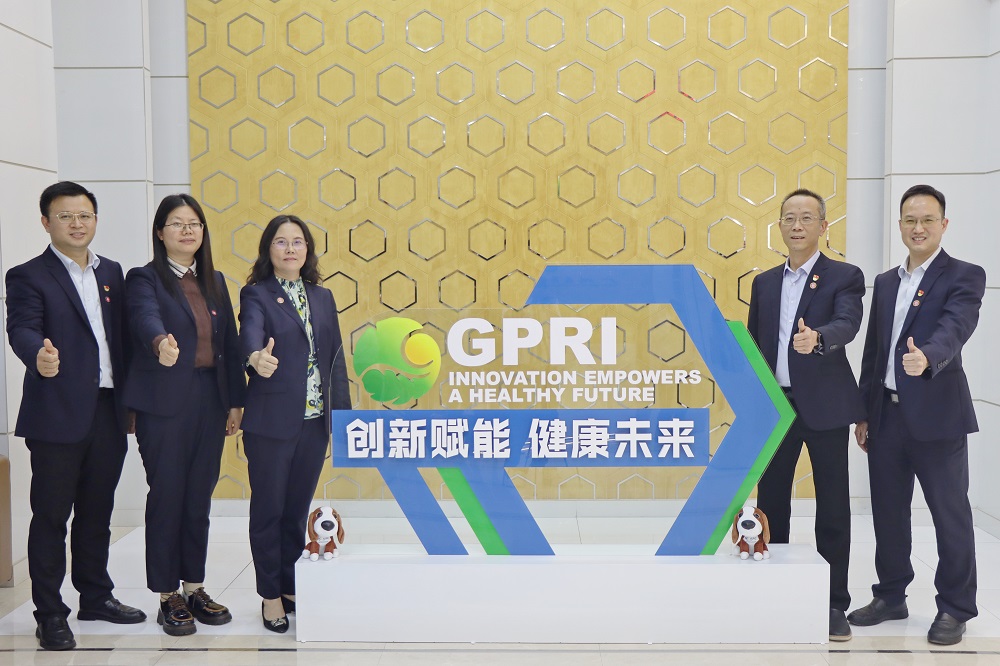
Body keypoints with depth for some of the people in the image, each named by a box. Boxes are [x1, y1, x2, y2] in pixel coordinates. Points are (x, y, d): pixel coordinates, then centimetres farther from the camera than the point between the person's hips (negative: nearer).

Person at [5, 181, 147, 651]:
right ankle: (50, 615, 12)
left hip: (109, 412, 5)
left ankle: (96, 596, 29)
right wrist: (39, 356, -40)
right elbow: (21, 330, -19)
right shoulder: (28, 277, -3)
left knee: (97, 511, 15)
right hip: (59, 416, -5)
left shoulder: (112, 273, 14)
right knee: (51, 515, 3)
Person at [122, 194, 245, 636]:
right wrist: (162, 342, -46)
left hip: (210, 400, 5)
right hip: (164, 404, -5)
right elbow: (146, 318, -24)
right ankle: (168, 596, 12)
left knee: (200, 497, 10)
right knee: (166, 497, 1)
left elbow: (229, 343, 12)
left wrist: (235, 401, 8)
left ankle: (195, 588, 22)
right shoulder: (145, 279, -2)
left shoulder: (215, 281, 14)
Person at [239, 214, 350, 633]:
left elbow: (336, 358, 12)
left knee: (298, 508, 13)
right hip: (270, 422, -4)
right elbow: (251, 331, -24)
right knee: (268, 508, 4)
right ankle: (270, 596, 17)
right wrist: (257, 357, -47)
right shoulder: (257, 295, -3)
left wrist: (343, 412, 7)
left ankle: (292, 588, 26)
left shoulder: (323, 297, 12)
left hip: (315, 421, 4)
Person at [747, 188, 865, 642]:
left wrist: (816, 337, -41)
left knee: (832, 507, 3)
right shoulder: (764, 282, 13)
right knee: (770, 502, 10)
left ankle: (834, 605, 14)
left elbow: (847, 324, -20)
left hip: (824, 406, -4)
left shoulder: (844, 277, -1)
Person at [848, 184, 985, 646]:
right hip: (887, 413, 6)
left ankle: (954, 608, 16)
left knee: (949, 512, 3)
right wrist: (864, 413, 14)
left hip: (936, 415, -6)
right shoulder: (886, 282, 14)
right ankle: (891, 596, 27)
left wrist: (926, 357, -44)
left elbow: (954, 329, -23)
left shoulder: (964, 277, -4)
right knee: (887, 510, 13)